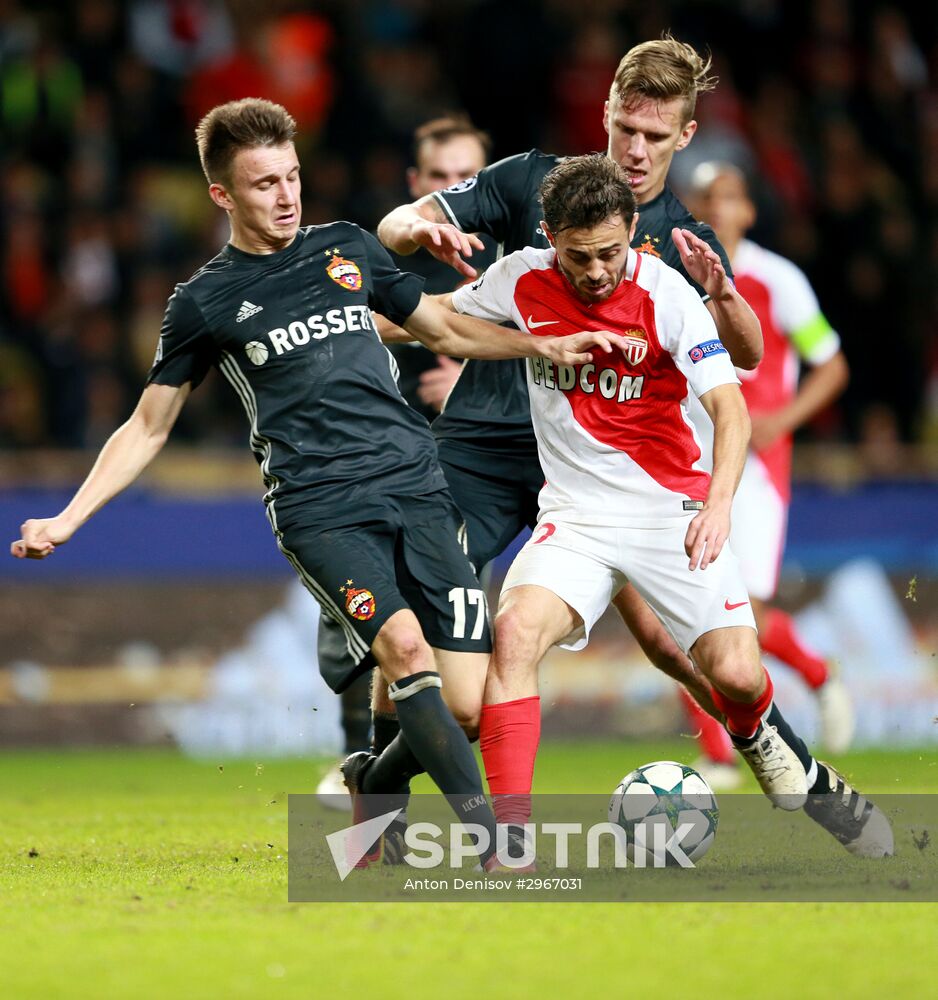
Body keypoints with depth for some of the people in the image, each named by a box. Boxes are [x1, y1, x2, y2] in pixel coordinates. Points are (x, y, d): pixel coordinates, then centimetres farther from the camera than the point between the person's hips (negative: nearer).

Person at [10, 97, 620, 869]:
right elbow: (148, 429, 14)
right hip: (319, 509, -3)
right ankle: (486, 836, -24)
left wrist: (550, 345, 16)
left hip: (417, 490, 3)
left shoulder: (348, 249, 16)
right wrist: (68, 519, 4)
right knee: (403, 642, -29)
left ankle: (372, 786, 22)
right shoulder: (205, 301, 8)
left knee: (466, 706, -8)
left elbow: (445, 330, 27)